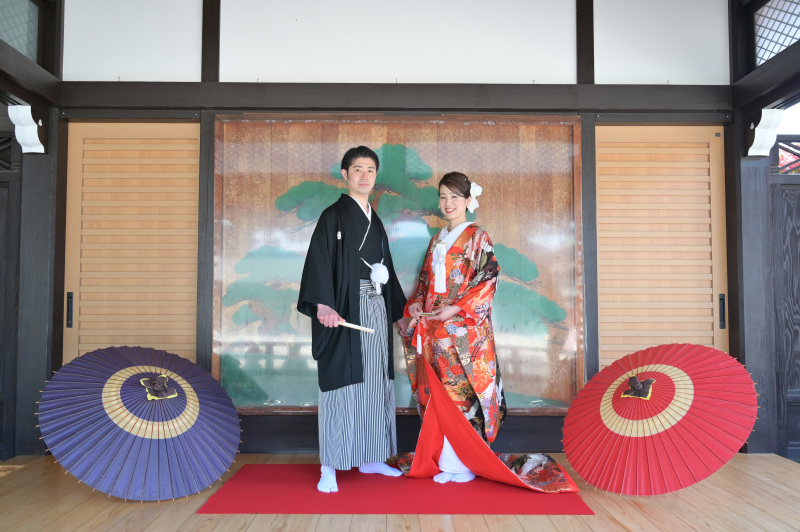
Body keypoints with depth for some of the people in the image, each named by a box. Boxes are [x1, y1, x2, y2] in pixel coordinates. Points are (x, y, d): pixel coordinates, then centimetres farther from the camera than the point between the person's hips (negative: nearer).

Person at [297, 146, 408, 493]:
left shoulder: (375, 221, 18)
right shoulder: (333, 216, -3)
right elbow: (319, 261, -14)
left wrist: (398, 312, 22)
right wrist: (322, 304, -29)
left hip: (376, 310, 7)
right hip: (345, 311, -7)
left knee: (374, 382, 9)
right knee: (341, 383, -6)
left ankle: (370, 458, 21)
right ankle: (329, 467, 1)